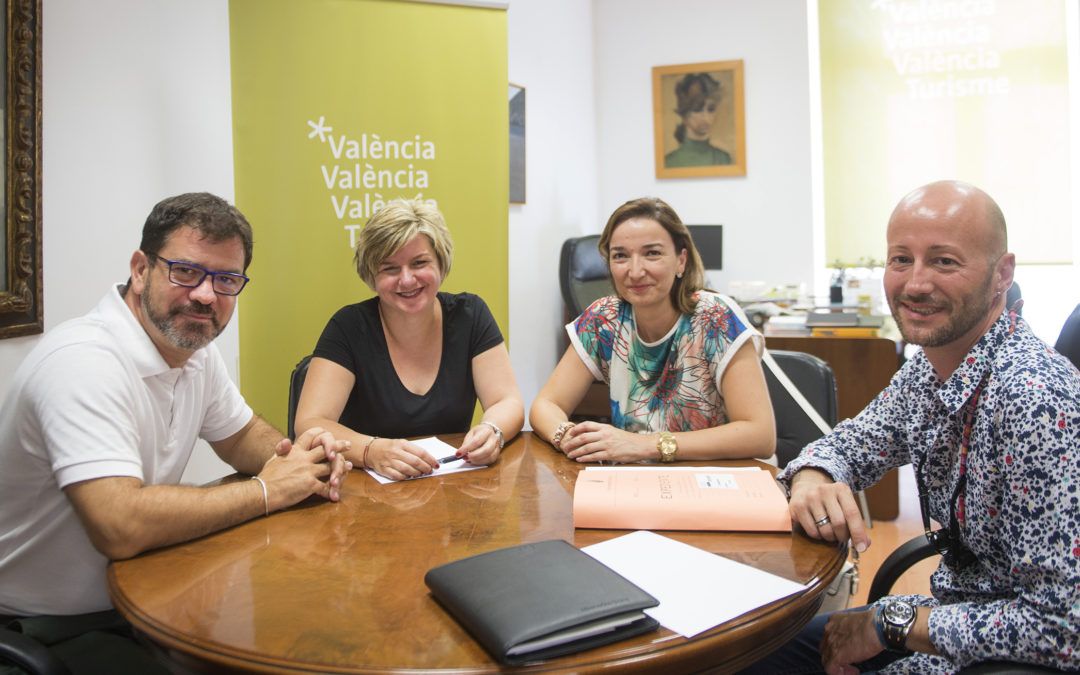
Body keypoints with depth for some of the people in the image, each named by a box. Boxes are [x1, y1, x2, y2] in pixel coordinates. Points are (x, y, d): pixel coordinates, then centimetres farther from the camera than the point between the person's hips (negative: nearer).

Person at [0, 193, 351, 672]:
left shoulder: (194, 348, -1)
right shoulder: (84, 360, -27)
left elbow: (241, 435, 13)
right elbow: (120, 528, -36)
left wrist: (299, 458, -10)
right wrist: (267, 490, -23)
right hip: (45, 629, -7)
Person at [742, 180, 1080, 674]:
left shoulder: (1036, 402, -30)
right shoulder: (929, 366, -4)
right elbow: (850, 444, 7)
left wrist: (891, 624, -19)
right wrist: (811, 479, -17)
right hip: (953, 620, 7)